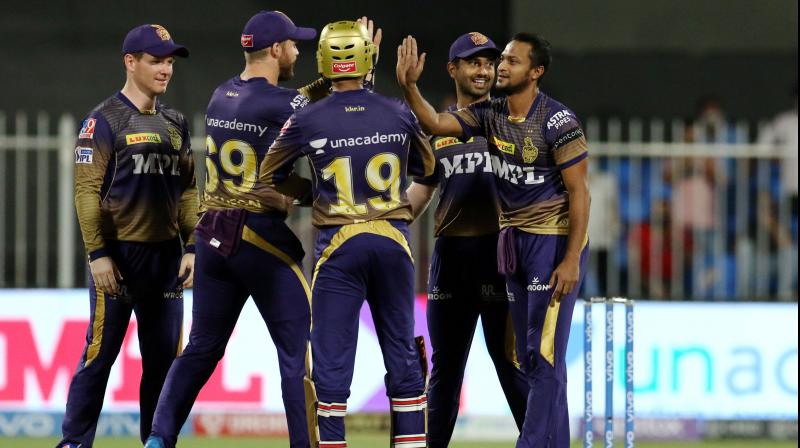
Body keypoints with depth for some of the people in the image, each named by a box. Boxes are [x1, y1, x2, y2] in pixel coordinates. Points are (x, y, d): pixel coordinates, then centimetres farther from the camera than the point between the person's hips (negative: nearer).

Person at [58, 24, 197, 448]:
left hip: (166, 256, 6)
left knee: (164, 358, 7)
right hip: (118, 254, -6)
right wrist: (98, 254, -15)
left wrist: (191, 248, 6)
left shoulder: (175, 123, 14)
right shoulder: (104, 120, -5)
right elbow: (87, 191, -9)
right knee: (99, 354, -5)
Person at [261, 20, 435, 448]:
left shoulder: (308, 121, -5)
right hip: (394, 242, 2)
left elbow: (270, 176, 10)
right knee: (403, 356, 11)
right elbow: (427, 168, 19)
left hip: (338, 245, -2)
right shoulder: (398, 115, 0)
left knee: (332, 359, 2)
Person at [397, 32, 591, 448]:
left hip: (553, 239, -8)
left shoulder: (557, 121, -16)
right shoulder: (490, 115, 4)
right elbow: (436, 124, -5)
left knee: (545, 354, -10)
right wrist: (409, 87, -23)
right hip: (512, 239, 8)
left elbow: (578, 191, -16)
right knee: (528, 357, 10)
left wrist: (571, 259, -20)